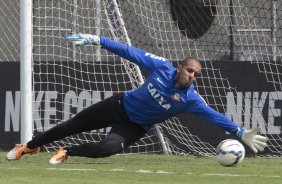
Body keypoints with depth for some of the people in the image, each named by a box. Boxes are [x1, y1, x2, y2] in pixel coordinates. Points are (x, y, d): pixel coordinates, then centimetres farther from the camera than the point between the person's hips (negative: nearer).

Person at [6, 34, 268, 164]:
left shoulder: (190, 99, -22)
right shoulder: (161, 67, -21)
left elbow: (215, 116, -25)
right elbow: (130, 52, -17)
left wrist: (241, 134, -35)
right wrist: (97, 40, -20)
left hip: (134, 127, -1)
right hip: (119, 106, 1)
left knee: (109, 148, -31)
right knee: (71, 127, 8)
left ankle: (67, 152, -6)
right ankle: (29, 147, 31)